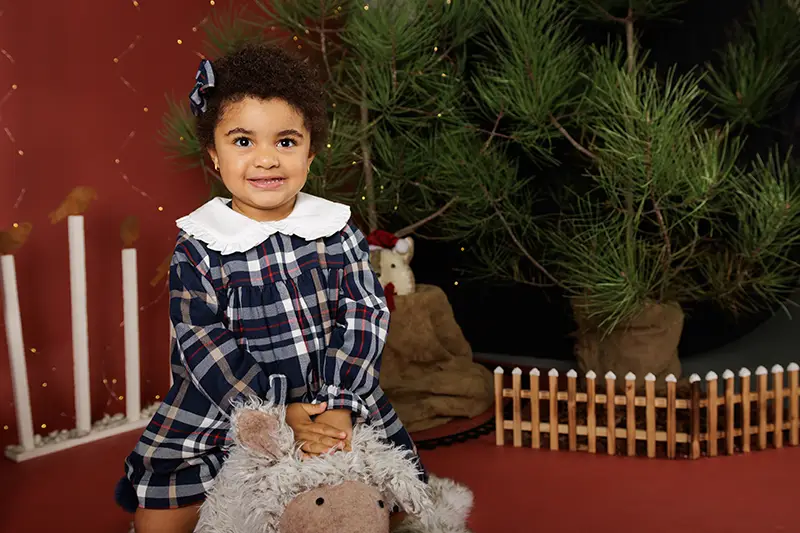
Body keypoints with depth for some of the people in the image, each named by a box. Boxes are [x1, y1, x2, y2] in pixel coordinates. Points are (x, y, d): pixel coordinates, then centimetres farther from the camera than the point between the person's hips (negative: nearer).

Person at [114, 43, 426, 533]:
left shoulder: (338, 230, -3)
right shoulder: (199, 248, -9)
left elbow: (364, 314, -7)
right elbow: (203, 344, -13)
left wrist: (339, 403, -20)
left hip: (336, 404, 2)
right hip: (222, 411, -1)